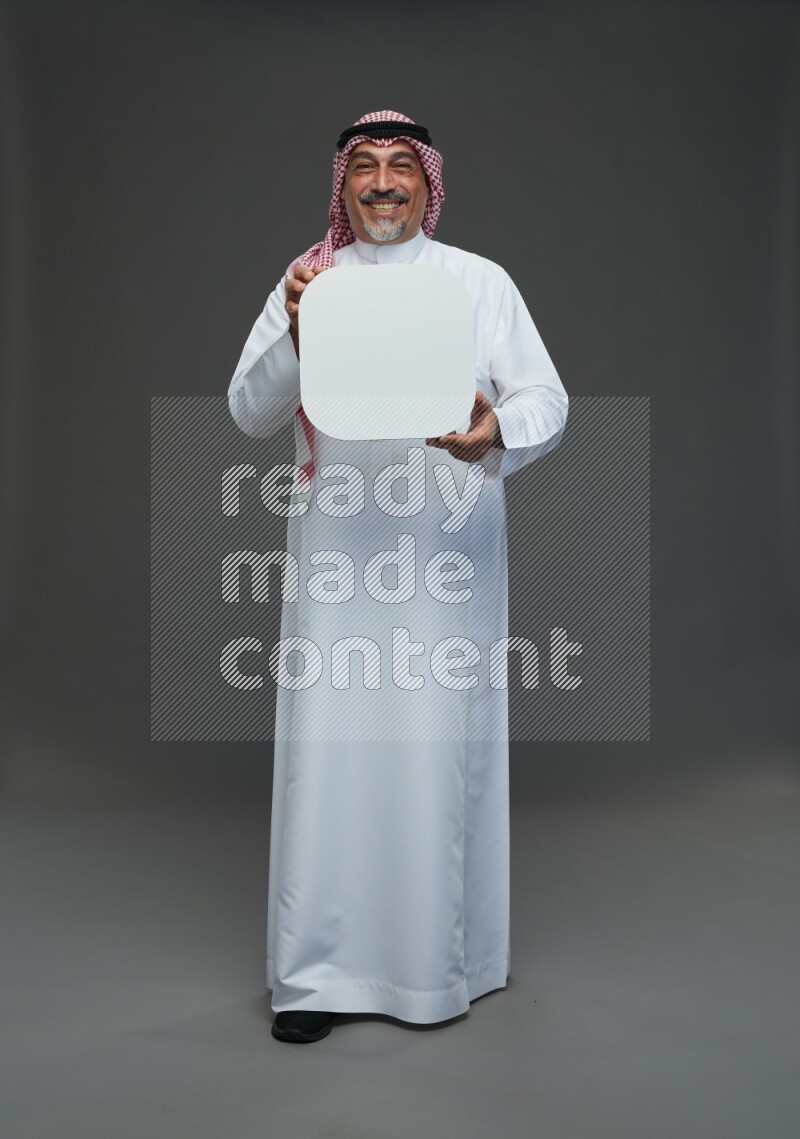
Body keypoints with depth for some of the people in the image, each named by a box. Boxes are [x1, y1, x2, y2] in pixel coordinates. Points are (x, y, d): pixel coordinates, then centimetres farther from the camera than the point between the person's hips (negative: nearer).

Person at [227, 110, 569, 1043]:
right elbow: (248, 413, 5)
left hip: (446, 551, 0)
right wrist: (294, 336, -14)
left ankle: (439, 961, 18)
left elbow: (548, 400, 2)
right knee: (329, 743, -1)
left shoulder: (482, 283, 9)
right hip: (336, 552, 1)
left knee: (440, 746, 2)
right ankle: (319, 967, 12)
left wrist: (498, 431, -21)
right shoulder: (306, 284, 11)